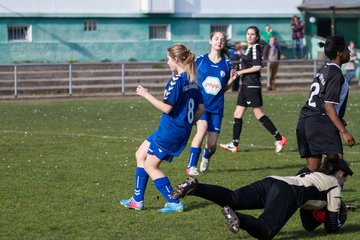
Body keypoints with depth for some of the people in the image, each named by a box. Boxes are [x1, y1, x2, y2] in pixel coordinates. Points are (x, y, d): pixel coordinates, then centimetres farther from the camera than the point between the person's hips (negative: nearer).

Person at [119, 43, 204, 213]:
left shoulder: (177, 80, -19)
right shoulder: (192, 81, 8)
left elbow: (167, 108, -20)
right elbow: (201, 108, 11)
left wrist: (147, 95, -12)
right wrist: (189, 123, 21)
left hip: (170, 132, -9)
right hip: (182, 131, 9)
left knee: (150, 166, 2)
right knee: (141, 154, 17)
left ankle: (174, 203, 1)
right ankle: (137, 200, 19)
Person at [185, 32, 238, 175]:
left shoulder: (226, 64, 6)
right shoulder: (200, 60, 1)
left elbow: (224, 89, 14)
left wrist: (231, 80, -4)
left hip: (216, 107, 2)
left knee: (212, 145, -3)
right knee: (202, 128, -30)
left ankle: (206, 157, 36)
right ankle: (191, 166, -20)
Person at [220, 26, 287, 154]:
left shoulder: (255, 48, -11)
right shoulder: (249, 49, 16)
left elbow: (257, 67, -21)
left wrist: (242, 71, -14)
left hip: (252, 86, -10)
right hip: (246, 85, 10)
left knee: (258, 114, -8)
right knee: (237, 114, 9)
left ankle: (279, 138, -3)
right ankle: (234, 144, 13)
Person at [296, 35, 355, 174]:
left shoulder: (323, 70, 18)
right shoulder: (336, 74, -10)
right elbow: (329, 107, -16)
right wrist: (344, 132, -18)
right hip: (321, 122, -10)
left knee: (312, 167, 11)